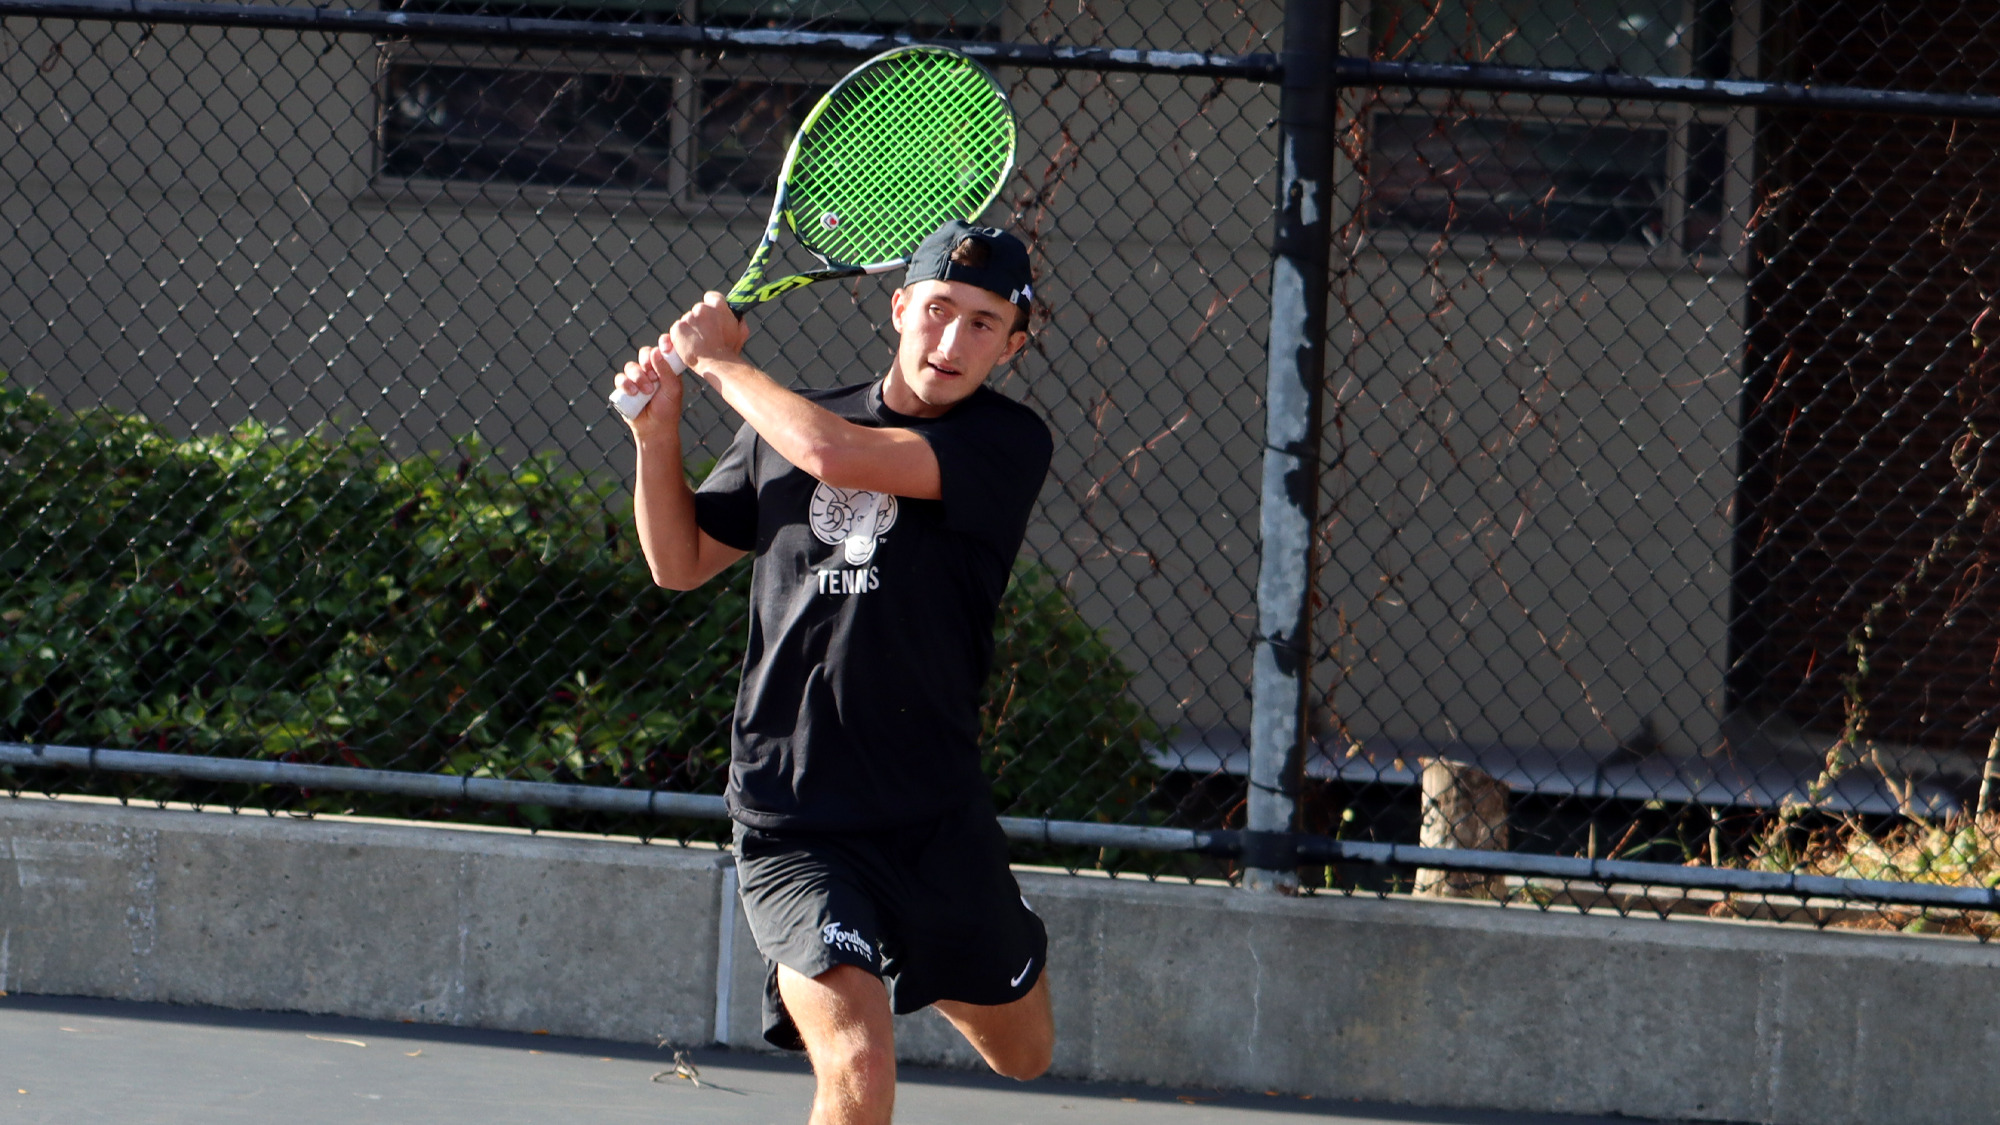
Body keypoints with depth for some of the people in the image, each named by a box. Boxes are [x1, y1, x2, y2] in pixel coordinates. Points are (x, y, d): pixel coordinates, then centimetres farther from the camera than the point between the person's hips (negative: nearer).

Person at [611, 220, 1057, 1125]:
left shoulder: (1008, 444, -10)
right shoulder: (787, 429, 5)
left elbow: (838, 457, -25)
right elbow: (680, 562, 19)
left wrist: (722, 364, -10)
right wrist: (658, 429, 4)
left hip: (938, 819, 0)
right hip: (793, 831, 0)